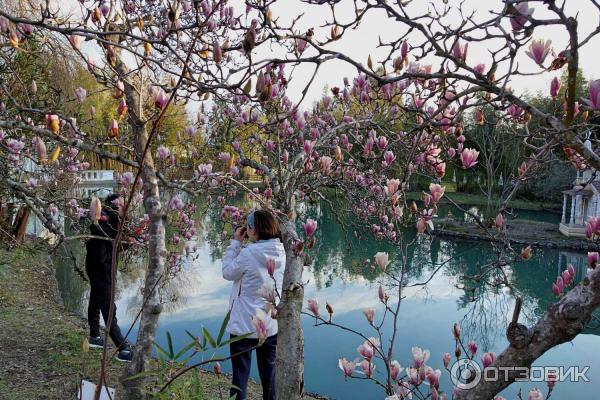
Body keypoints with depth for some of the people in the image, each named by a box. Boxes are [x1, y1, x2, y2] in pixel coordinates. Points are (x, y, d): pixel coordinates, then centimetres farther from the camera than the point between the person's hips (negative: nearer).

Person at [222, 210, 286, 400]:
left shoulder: (249, 252, -21)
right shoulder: (280, 251, -4)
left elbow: (228, 272, -6)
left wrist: (235, 242, -2)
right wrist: (242, 244, 5)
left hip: (245, 325, -5)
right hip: (271, 324, 5)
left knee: (241, 372, 10)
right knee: (269, 371, 19)